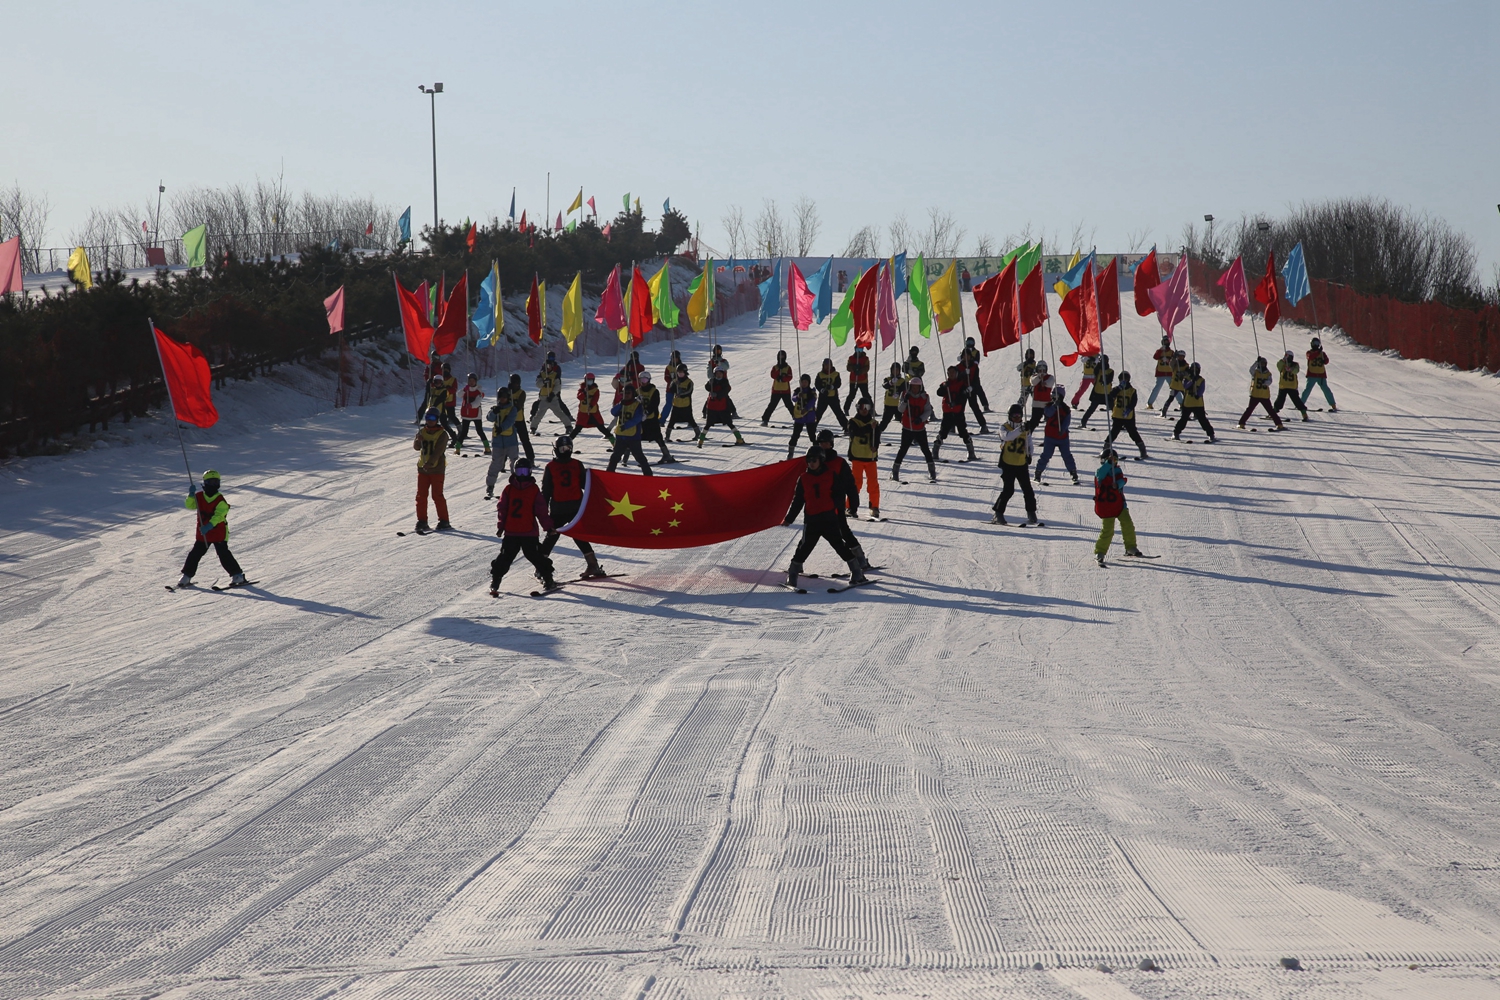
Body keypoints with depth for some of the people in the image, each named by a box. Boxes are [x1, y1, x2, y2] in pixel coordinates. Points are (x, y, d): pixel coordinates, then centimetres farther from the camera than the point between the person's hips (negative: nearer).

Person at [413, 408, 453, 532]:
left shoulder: (442, 434, -6)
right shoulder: (422, 432, 9)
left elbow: (438, 451, -17)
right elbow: (416, 447, -3)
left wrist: (429, 463, -29)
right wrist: (418, 440, -25)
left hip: (436, 468, -5)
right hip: (422, 468, 5)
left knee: (437, 495, -6)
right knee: (421, 495, 5)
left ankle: (443, 521, 0)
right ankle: (422, 521, 12)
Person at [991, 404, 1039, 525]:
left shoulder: (1026, 428, 8)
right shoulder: (1004, 427, -3)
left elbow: (1029, 443, 13)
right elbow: (1007, 436, -24)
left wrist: (1029, 455, -7)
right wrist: (1021, 429, -36)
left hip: (1022, 464, 3)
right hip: (1008, 464, -3)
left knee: (1027, 489, 0)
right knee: (1008, 490, -9)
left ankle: (1031, 514, 10)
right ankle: (998, 514, 1)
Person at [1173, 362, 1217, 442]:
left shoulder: (1201, 380, 4)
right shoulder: (1186, 378, 3)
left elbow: (1202, 390, -9)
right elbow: (1185, 386, -16)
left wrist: (1198, 395, -29)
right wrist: (1192, 381, -32)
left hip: (1198, 404, 0)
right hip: (1187, 403, 0)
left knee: (1203, 420, -2)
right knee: (1183, 419, 5)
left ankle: (1211, 435, 1)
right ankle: (1176, 433, 17)